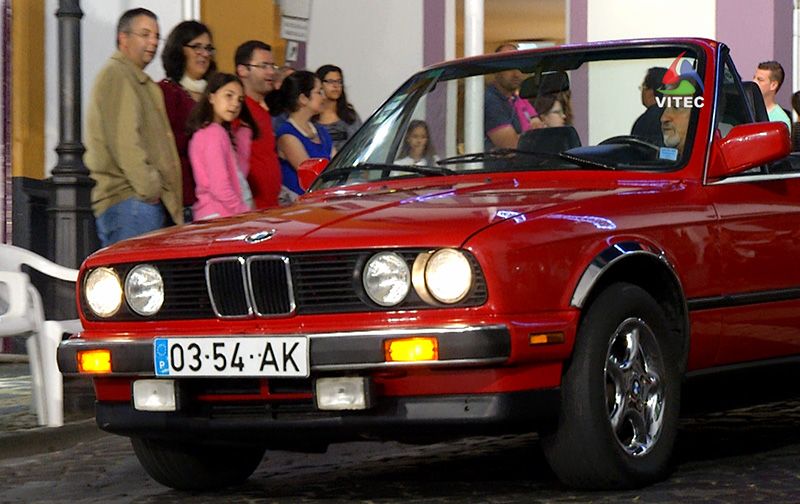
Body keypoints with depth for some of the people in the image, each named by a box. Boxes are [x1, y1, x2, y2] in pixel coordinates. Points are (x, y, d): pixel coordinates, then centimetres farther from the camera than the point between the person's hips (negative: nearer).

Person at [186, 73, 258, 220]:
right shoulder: (214, 133, -10)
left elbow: (240, 173, 15)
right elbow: (219, 188, -17)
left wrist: (244, 132, 18)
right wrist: (246, 215, -11)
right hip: (218, 218, -9)